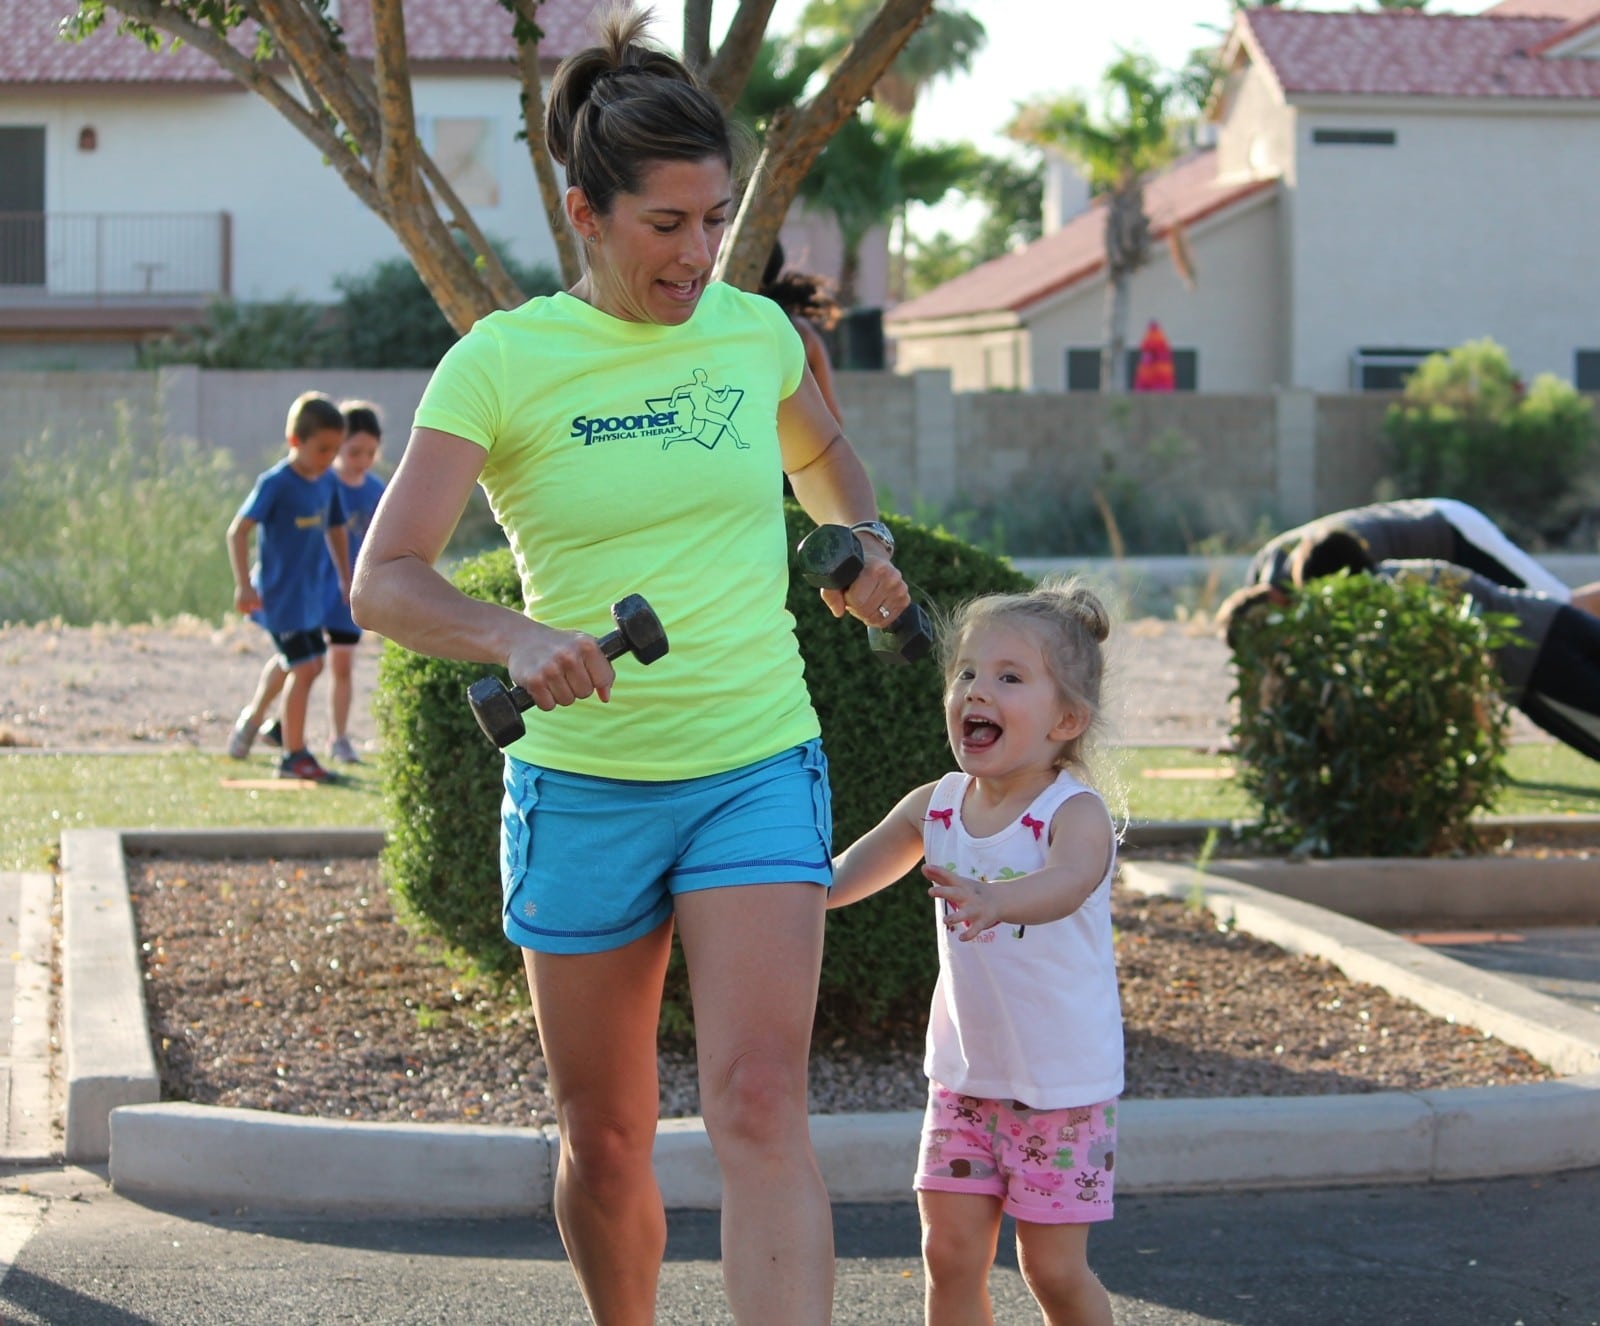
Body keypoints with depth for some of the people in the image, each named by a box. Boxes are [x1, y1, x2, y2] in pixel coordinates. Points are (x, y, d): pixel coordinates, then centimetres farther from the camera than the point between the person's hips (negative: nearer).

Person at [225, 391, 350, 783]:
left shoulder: (328, 484, 2)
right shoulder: (275, 483, -19)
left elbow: (335, 530, 19)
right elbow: (237, 531, -20)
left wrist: (345, 578, 20)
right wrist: (244, 585, -25)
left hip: (310, 592, 8)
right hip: (279, 592, -8)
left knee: (290, 661, 25)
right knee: (304, 668, -9)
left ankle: (253, 716, 49)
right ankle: (294, 756, 1)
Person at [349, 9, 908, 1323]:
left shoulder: (755, 330, 3)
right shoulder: (501, 361, -7)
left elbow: (820, 449, 27)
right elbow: (383, 581, -13)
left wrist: (867, 542, 6)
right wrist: (517, 638, -32)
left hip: (760, 770, 1)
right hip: (582, 785, -1)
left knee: (758, 1104, -16)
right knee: (604, 1142, 10)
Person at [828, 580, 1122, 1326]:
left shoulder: (1075, 813, -19)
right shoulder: (935, 806, -1)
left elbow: (1064, 885, -41)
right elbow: (850, 872, 12)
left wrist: (993, 900, -62)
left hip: (1063, 1085, -5)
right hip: (964, 1075, 5)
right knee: (950, 1251, 2)